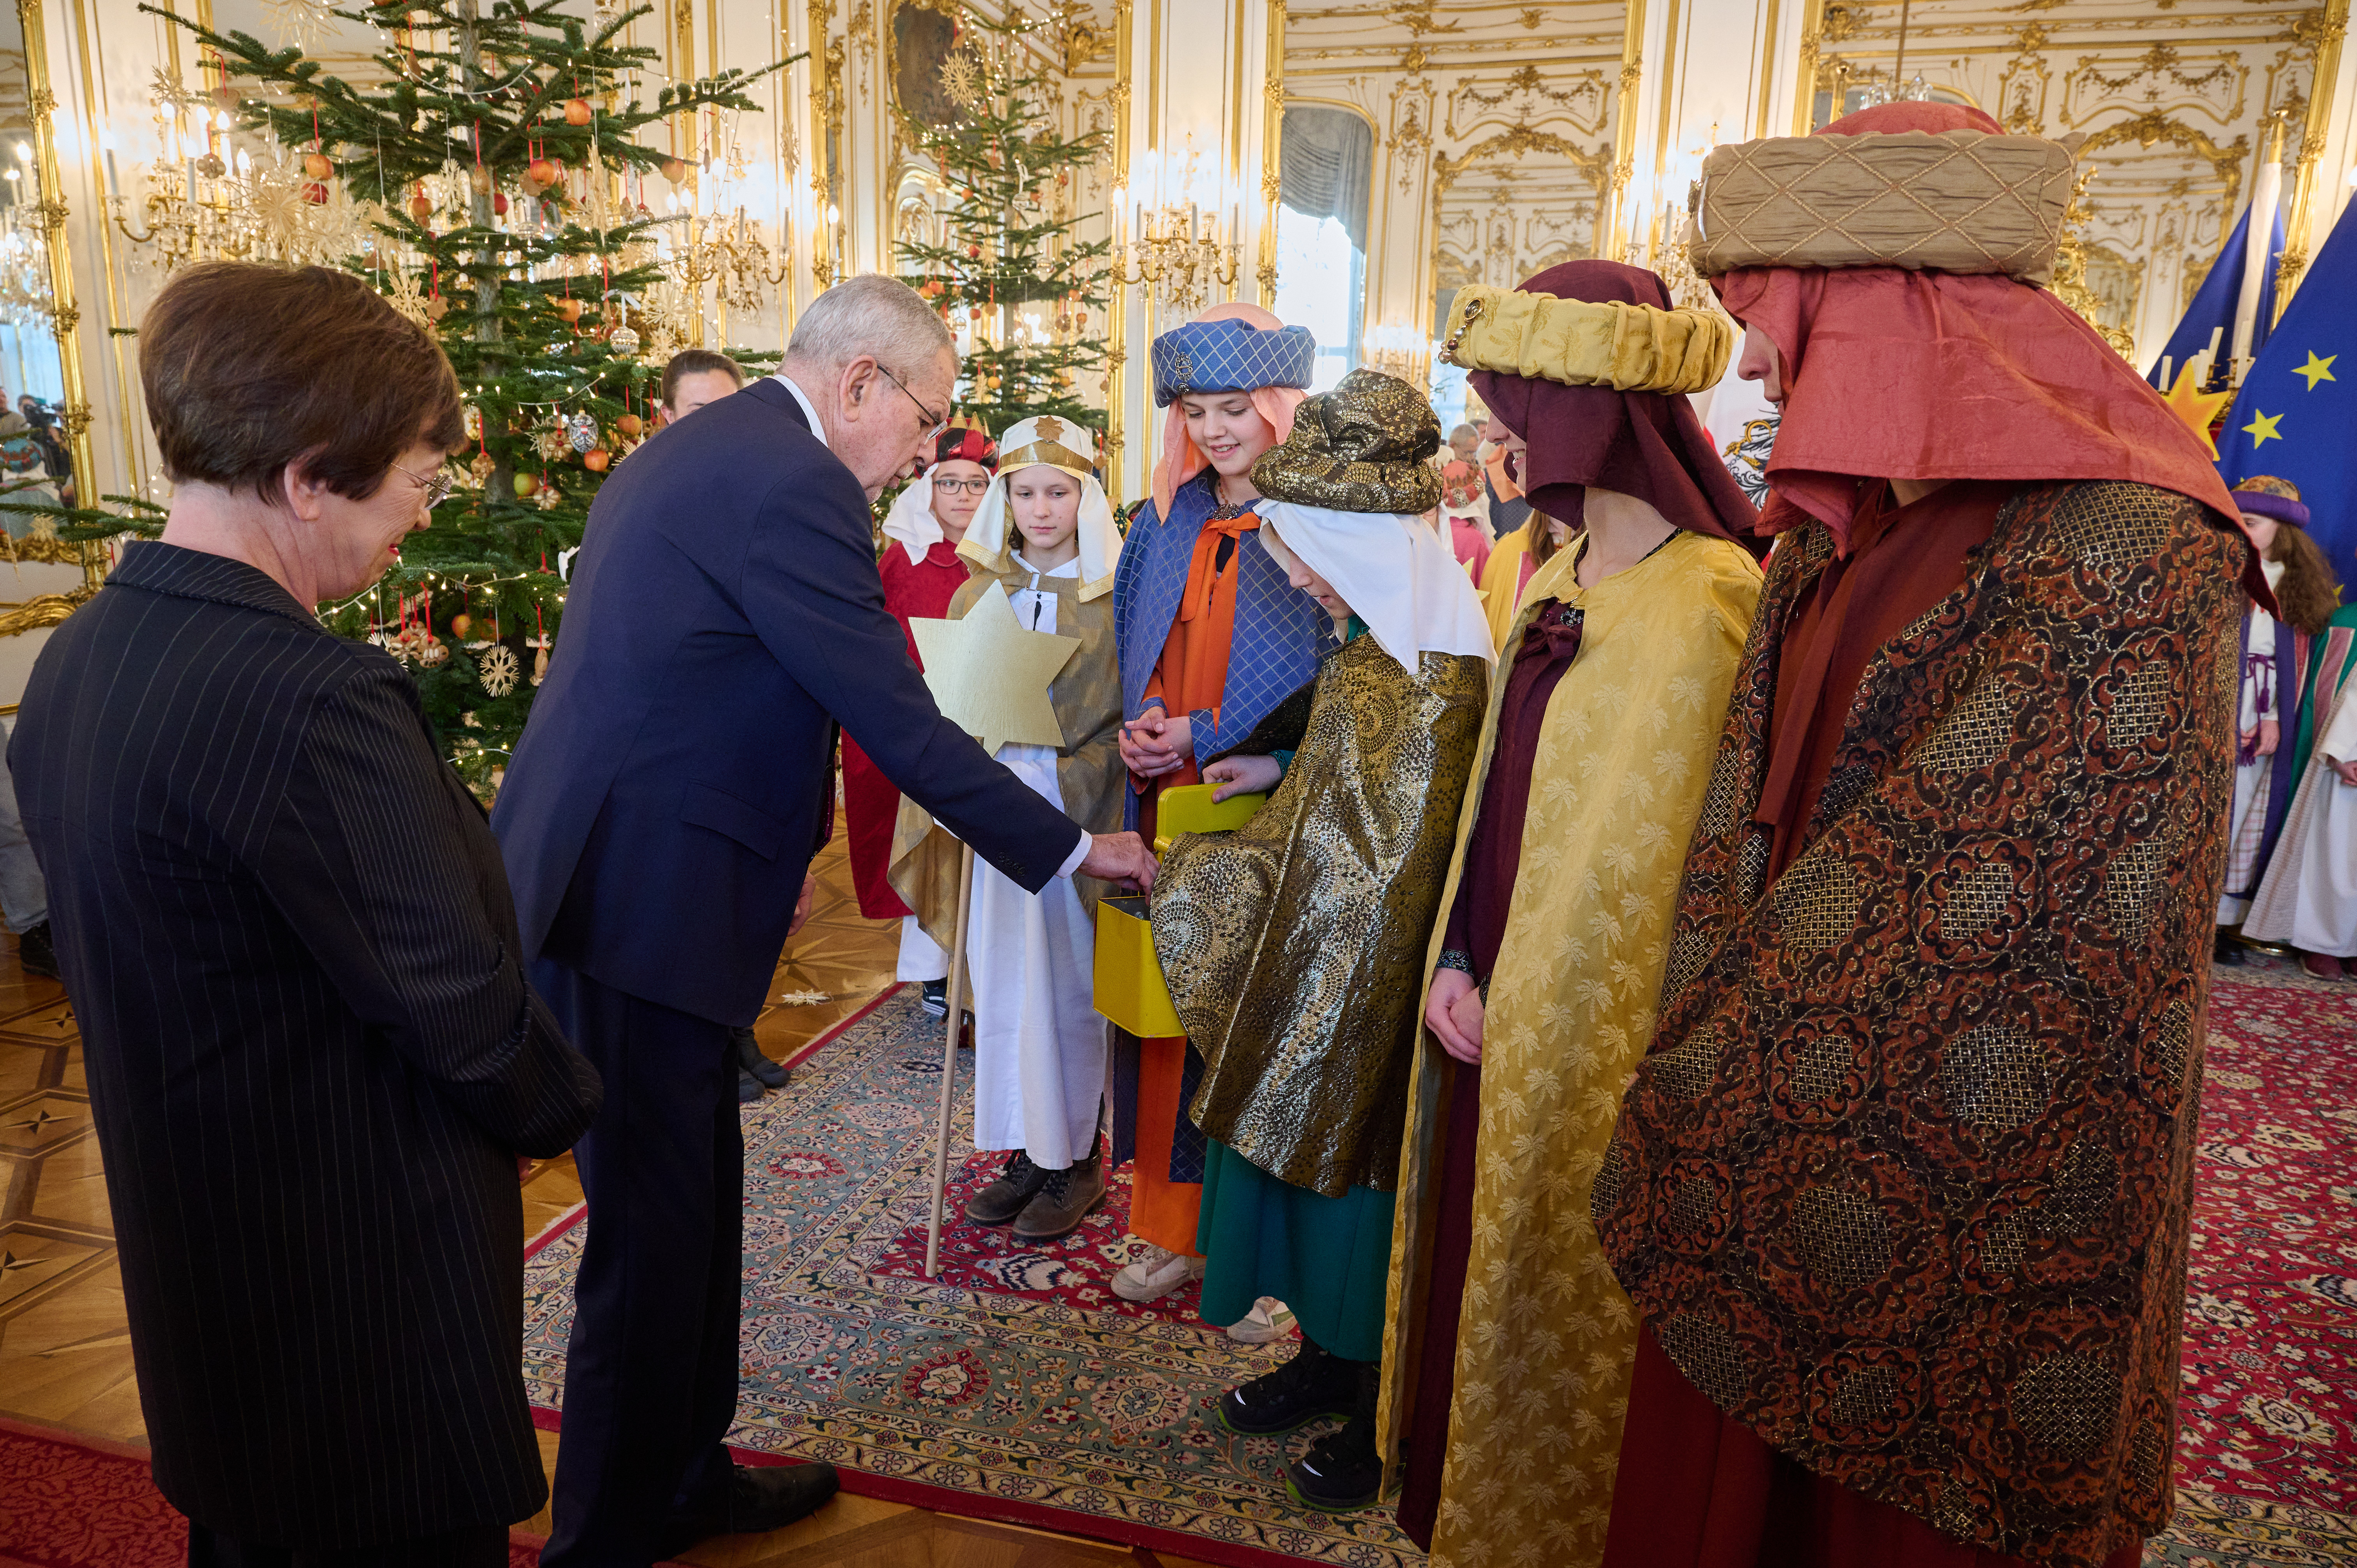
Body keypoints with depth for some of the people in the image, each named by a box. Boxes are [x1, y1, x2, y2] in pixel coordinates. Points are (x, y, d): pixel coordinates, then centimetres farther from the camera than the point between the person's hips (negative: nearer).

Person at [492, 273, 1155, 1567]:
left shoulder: (698, 447, 14)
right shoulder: (792, 485, -18)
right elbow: (902, 726, -17)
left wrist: (779, 847, 23)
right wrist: (1069, 849, -7)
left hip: (606, 872, 10)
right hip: (638, 900, -10)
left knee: (695, 1199, 20)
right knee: (654, 1230, 4)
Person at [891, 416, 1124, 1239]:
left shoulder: (1118, 597, -2)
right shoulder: (977, 593, 10)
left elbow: (1134, 720, -5)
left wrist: (1064, 777, -15)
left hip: (1080, 821, -4)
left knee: (1071, 992, 4)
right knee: (1005, 987, 8)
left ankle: (1075, 1160, 18)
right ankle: (1029, 1152, 21)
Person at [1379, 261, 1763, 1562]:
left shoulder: (1711, 602, -20)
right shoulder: (1553, 580, 6)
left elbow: (1652, 859, -19)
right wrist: (1454, 959, -1)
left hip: (1599, 1034, -8)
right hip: (1496, 1011, 8)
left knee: (1564, 1304, 12)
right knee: (1479, 1269, 22)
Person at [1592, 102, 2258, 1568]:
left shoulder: (2124, 558, -20)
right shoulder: (1835, 536, 6)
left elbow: (1969, 897, -22)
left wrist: (1705, 1098, -15)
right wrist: (1711, 1056, 1)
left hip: (1960, 1203, -7)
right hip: (1782, 1134, 7)